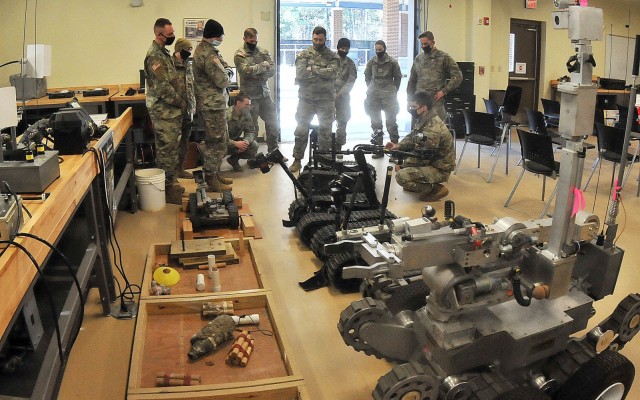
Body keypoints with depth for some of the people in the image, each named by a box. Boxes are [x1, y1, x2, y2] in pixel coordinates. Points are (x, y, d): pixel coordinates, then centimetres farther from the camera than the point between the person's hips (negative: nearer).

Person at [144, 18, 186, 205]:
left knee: (168, 149, 15)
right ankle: (167, 189, 4)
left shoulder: (163, 52, 14)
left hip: (170, 111, 10)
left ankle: (170, 183, 25)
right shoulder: (155, 55, -17)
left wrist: (180, 102, 12)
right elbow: (163, 88, -22)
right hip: (164, 112, -9)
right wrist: (181, 103, -12)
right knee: (167, 151, -3)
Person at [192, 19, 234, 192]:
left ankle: (215, 174, 28)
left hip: (214, 104, 11)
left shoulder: (204, 48, 13)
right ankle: (211, 180, 5)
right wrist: (227, 73, -1)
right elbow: (222, 80, -22)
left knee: (222, 140, 18)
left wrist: (226, 70, -10)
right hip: (213, 105, -11)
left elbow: (226, 66, 13)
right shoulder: (207, 54, -21)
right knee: (216, 142, -3)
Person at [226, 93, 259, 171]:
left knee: (254, 146, -15)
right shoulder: (227, 115, -27)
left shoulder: (247, 114, -6)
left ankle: (233, 159, 6)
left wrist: (246, 141, -29)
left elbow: (251, 131, -5)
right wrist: (235, 144, -45)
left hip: (235, 140, 6)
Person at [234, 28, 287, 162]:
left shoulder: (264, 52, 9)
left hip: (265, 93, 5)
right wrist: (264, 65, -9)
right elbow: (247, 70, -20)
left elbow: (272, 70, -2)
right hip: (250, 96, -5)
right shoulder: (239, 55, -5)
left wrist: (257, 75, -16)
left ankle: (273, 152, 21)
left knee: (273, 123, 8)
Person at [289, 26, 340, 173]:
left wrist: (312, 69, -12)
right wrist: (323, 73, -9)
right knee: (301, 130, 3)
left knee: (326, 131, 7)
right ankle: (297, 160, 12)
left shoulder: (332, 56, 5)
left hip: (326, 100, 0)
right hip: (306, 99, 0)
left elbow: (333, 72, -14)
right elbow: (300, 74, -12)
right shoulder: (303, 54, 3)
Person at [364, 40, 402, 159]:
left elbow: (398, 77, 4)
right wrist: (371, 90, 9)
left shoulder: (392, 62, -4)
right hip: (373, 96, 4)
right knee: (375, 122, 7)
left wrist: (393, 91, 2)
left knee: (391, 122, -5)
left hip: (389, 96, -3)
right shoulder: (371, 62, 4)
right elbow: (367, 77, 15)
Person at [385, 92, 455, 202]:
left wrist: (402, 163, -15)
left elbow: (422, 158, -25)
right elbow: (411, 137, 13)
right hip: (429, 160, 10)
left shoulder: (432, 129, -29)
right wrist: (398, 146, -6)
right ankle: (416, 183, 17)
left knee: (401, 176, -25)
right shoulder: (423, 119, 0)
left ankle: (435, 189, -9)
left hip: (440, 169, -10)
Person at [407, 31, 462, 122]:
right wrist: (409, 100, 14)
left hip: (436, 102, -4)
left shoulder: (444, 57, -1)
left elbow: (457, 76, -3)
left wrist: (444, 91, -10)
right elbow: (412, 81, 19)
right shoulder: (418, 59, 13)